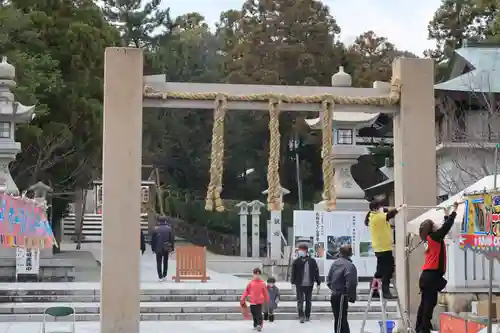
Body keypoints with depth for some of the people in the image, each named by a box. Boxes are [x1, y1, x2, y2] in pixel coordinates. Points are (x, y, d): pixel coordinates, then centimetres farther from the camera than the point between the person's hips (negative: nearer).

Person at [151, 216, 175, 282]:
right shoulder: (169, 229, -2)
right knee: (165, 262, 17)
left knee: (159, 263, 3)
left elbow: (153, 240, -2)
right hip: (166, 249, 2)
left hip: (158, 249, -2)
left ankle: (160, 277, -5)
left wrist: (153, 248, 7)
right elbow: (172, 239, -2)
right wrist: (172, 248, 4)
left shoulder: (156, 229, -5)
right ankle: (164, 275, 19)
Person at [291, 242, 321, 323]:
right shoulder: (296, 261, 0)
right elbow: (293, 273, -1)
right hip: (299, 284, -2)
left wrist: (318, 283, 4)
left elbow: (316, 272, 6)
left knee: (308, 301, 10)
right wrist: (293, 282, -9)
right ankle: (301, 316, -4)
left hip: (309, 284, 2)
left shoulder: (312, 261, 3)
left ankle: (307, 316, 21)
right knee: (300, 301, -5)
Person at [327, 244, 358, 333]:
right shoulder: (349, 266, -17)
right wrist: (352, 297, -10)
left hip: (334, 295, 8)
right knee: (340, 321, -4)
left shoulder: (335, 263, 7)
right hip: (342, 297, -8)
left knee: (342, 320, 19)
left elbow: (328, 280, 11)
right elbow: (350, 284, -23)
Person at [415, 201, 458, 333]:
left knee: (425, 303, 11)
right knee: (430, 303, -8)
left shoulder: (430, 238, 15)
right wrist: (454, 210, 2)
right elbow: (447, 226, -7)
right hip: (432, 276, -9)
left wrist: (446, 215, 38)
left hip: (427, 275, 9)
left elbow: (444, 227, 29)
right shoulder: (434, 237, -7)